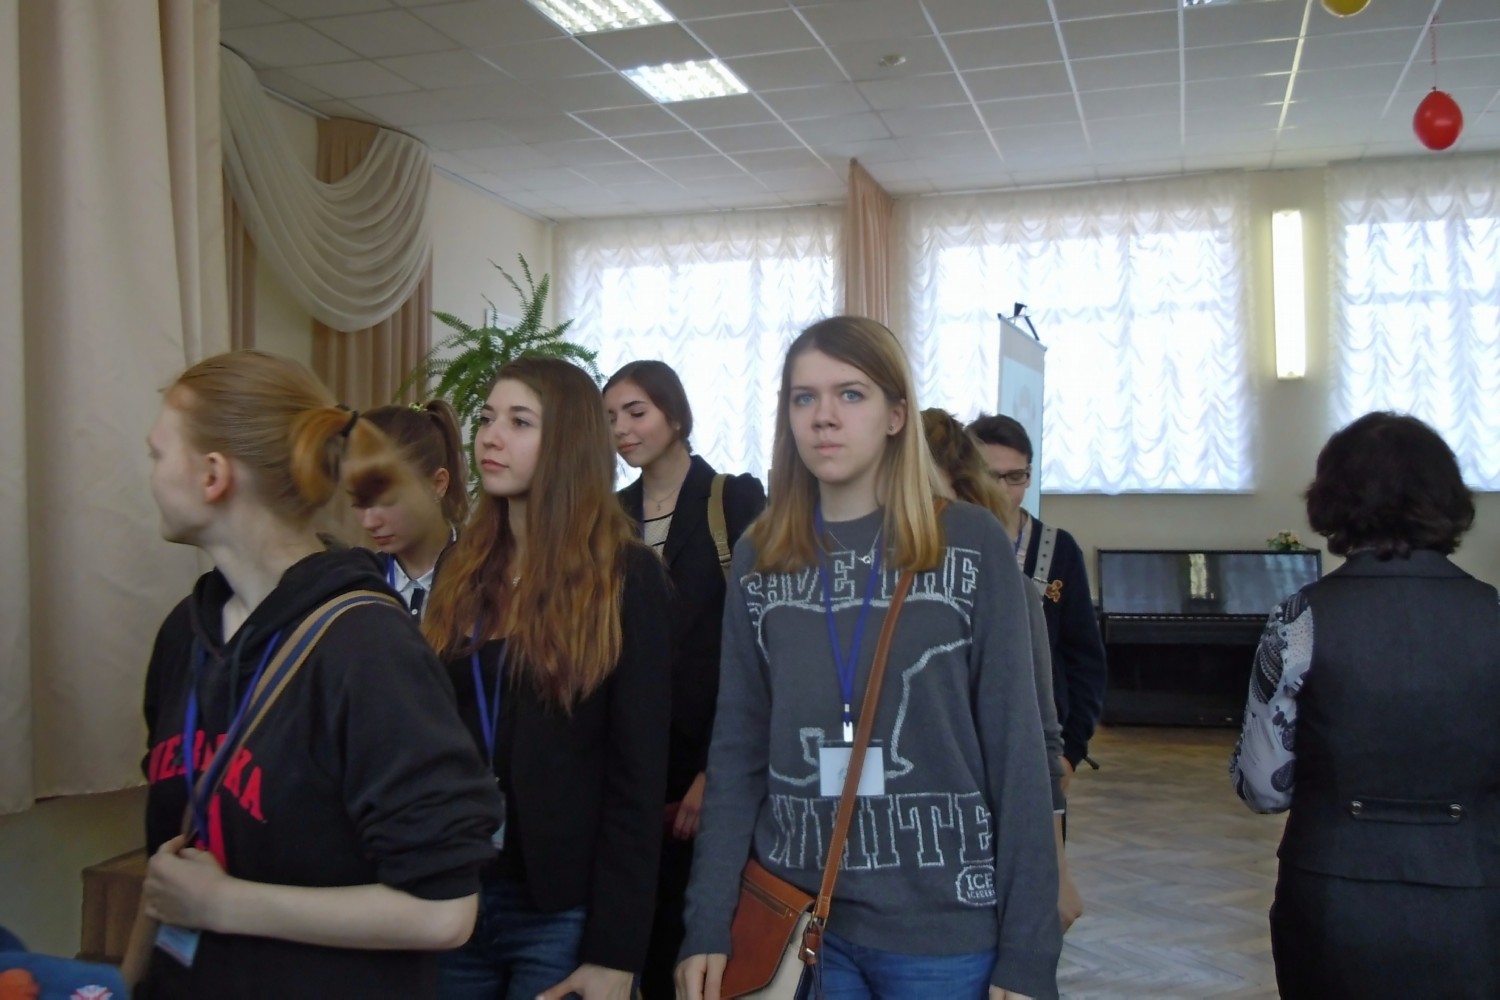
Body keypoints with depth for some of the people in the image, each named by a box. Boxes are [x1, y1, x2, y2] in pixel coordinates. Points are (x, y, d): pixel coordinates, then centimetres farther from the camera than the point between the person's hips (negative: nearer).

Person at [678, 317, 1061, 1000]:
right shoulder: (759, 559, 2)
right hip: (797, 920, 3)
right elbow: (737, 752, 4)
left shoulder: (972, 545, -6)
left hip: (948, 926, -2)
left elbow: (1016, 749, -6)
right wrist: (707, 923, -2)